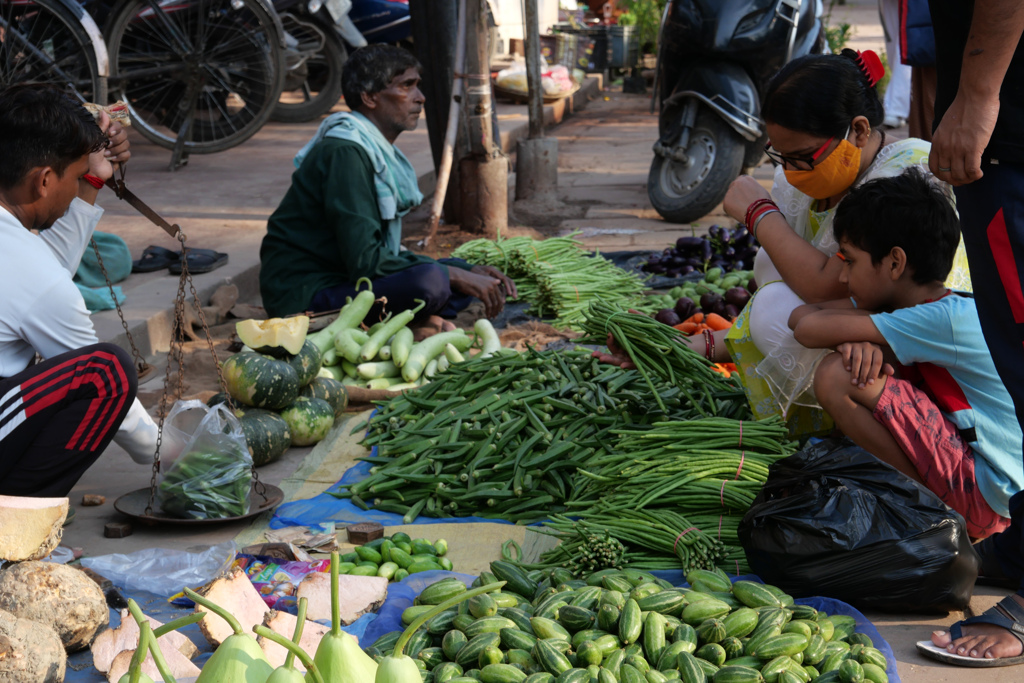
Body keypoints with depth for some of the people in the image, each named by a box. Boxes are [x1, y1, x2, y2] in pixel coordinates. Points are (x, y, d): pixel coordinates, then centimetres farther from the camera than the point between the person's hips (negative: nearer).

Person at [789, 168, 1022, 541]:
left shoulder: (950, 319, -19)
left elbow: (810, 330, -21)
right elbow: (800, 315, 6)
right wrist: (856, 337, -14)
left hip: (992, 499, -9)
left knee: (837, 376, -17)